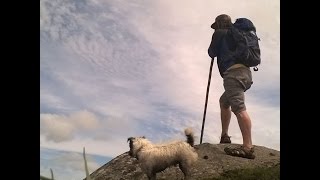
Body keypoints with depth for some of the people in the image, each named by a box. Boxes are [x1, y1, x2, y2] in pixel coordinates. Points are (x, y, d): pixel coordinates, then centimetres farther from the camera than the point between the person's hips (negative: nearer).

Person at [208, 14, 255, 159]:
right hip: (245, 73, 9)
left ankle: (248, 147, -26)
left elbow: (212, 53, 6)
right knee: (224, 101, 23)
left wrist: (212, 52, 27)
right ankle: (224, 136, 25)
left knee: (239, 108, -19)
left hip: (233, 73, -9)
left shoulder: (220, 33, 6)